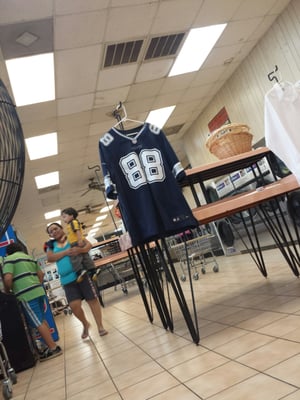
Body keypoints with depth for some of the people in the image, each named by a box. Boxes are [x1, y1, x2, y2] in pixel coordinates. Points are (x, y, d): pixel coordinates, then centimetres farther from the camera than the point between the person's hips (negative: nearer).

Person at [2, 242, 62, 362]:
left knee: (37, 323, -3)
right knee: (41, 320, 17)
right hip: (39, 291, 8)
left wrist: (7, 292, 2)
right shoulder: (29, 257, 21)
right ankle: (51, 345, 22)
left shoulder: (9, 259, 0)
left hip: (26, 295, -7)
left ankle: (53, 348, -1)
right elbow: (41, 274, 20)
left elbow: (8, 278, -14)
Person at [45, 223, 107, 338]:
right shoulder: (51, 245, 13)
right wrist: (65, 252, -14)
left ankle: (100, 326, 12)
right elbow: (49, 258, -4)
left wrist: (81, 250, -25)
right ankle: (85, 324, 22)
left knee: (92, 299, -2)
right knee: (74, 305, -8)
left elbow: (89, 245, -3)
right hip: (67, 279, 2)